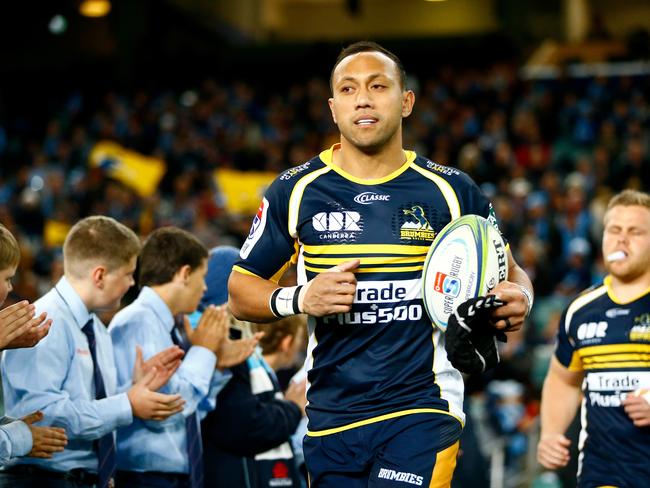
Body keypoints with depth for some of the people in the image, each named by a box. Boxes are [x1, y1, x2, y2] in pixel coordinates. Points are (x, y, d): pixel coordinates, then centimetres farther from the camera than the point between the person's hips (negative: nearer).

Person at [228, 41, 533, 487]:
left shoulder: (452, 191, 2)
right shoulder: (296, 190, 3)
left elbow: (510, 273, 13)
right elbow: (241, 290, 9)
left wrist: (519, 298, -11)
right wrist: (298, 298, -12)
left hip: (423, 411, -2)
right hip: (330, 418, 2)